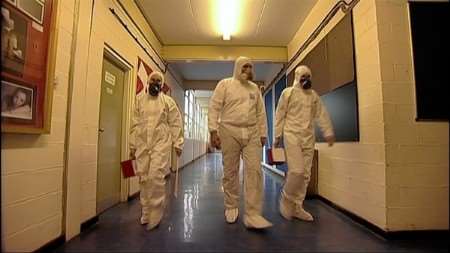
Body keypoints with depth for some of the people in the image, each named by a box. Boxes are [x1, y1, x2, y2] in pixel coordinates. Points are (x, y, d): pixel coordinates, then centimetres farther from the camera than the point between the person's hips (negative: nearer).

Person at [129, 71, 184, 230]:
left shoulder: (168, 101, 6)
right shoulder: (139, 99, 14)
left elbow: (175, 124, 1)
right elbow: (135, 124, 11)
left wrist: (177, 143, -5)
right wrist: (132, 145, 9)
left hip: (161, 143, -3)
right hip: (142, 144, 3)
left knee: (156, 176, -13)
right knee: (143, 179, 7)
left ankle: (155, 215, 4)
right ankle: (146, 214, 23)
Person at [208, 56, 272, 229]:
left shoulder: (255, 88, 16)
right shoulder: (225, 84, 3)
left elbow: (261, 112, 17)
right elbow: (214, 108, -3)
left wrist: (263, 133, 13)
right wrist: (213, 131, -11)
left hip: (252, 133, 3)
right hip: (230, 131, -3)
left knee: (254, 171, -6)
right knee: (230, 172, 5)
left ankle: (253, 214, 0)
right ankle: (231, 207, 24)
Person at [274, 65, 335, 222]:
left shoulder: (314, 95, 16)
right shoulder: (288, 92, 2)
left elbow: (322, 114, 13)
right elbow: (280, 115, 0)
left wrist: (328, 133, 3)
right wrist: (277, 136, -3)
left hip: (308, 138, 5)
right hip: (292, 135, -5)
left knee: (306, 174, 4)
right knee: (297, 171, -14)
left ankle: (297, 207, 15)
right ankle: (286, 199, 10)